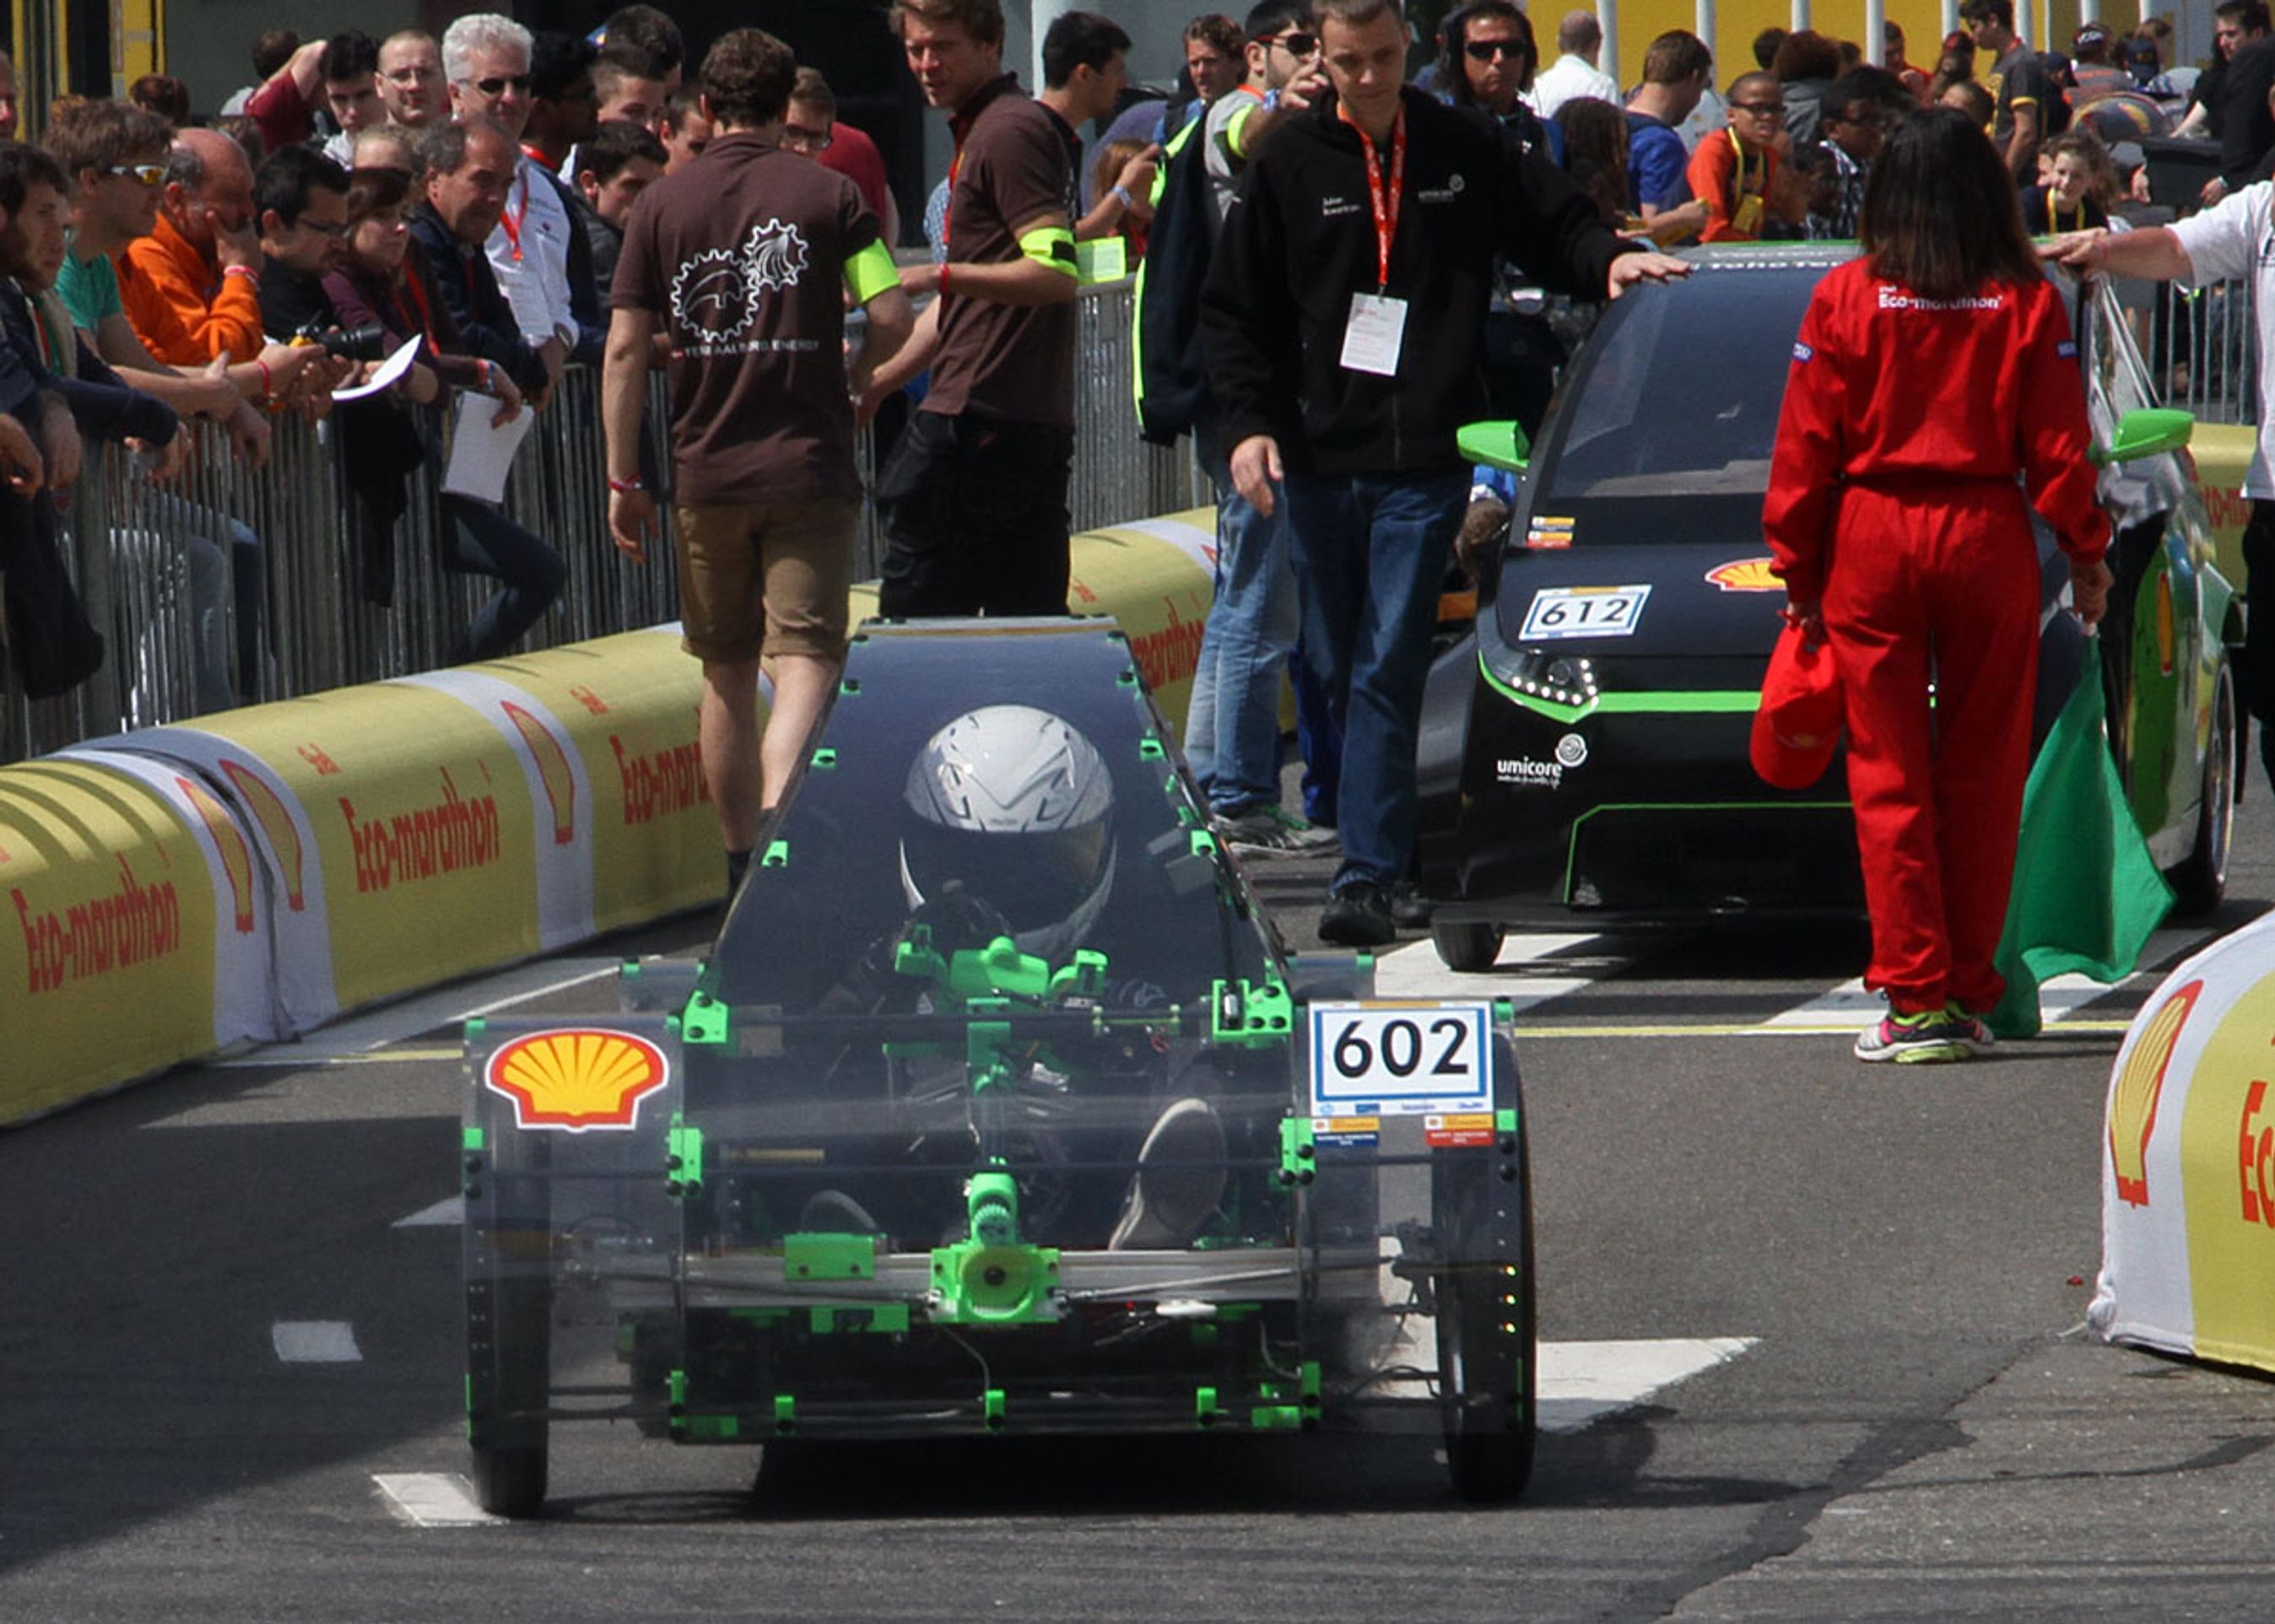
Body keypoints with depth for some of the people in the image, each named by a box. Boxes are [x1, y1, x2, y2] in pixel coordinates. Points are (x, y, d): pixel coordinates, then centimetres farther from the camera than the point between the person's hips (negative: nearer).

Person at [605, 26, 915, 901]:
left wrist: (623, 479, 5)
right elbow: (892, 319, -7)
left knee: (726, 673, 14)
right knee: (806, 658, -7)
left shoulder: (661, 205, 4)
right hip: (808, 467, -2)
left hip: (705, 470, 2)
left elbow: (625, 349, 0)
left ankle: (742, 864, 21)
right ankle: (778, 829, -30)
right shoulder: (828, 194, 0)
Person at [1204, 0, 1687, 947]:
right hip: (1319, 458, 2)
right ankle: (1382, 847, 24)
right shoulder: (1287, 166, 6)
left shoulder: (1467, 152, 6)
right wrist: (1248, 421, -4)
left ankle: (1369, 877, -15)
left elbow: (1554, 223, 17)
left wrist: (1609, 258, -5)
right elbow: (1235, 308, 7)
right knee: (1336, 669, 9)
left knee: (1387, 671, -10)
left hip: (1424, 465, -2)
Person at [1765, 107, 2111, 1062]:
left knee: (1890, 776, 2)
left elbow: (1806, 446, -1)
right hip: (1988, 541, 1)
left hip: (1871, 542, -1)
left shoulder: (1845, 299, -3)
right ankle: (1968, 994, 8)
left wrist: (1797, 570, 7)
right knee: (1982, 772, 7)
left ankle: (1916, 999, -4)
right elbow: (2058, 446, 0)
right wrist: (2086, 553, 11)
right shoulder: (2026, 303, -2)